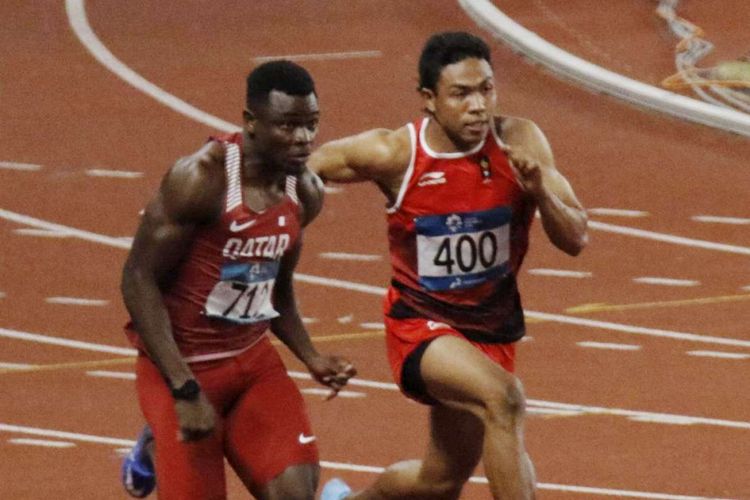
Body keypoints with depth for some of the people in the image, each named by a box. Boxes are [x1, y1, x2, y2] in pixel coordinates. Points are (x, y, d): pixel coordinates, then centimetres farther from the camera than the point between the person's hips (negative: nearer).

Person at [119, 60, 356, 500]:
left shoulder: (306, 193, 0)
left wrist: (312, 359, 0)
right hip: (183, 365, -5)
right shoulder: (202, 179, -22)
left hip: (252, 358, 5)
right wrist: (185, 390, -25)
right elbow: (139, 280, -20)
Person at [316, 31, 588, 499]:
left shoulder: (520, 142, -14)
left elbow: (574, 240, -13)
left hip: (493, 330, 5)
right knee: (503, 397, -35)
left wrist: (540, 192, -30)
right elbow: (299, 166, -4)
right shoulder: (393, 154, -20)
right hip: (421, 326, -5)